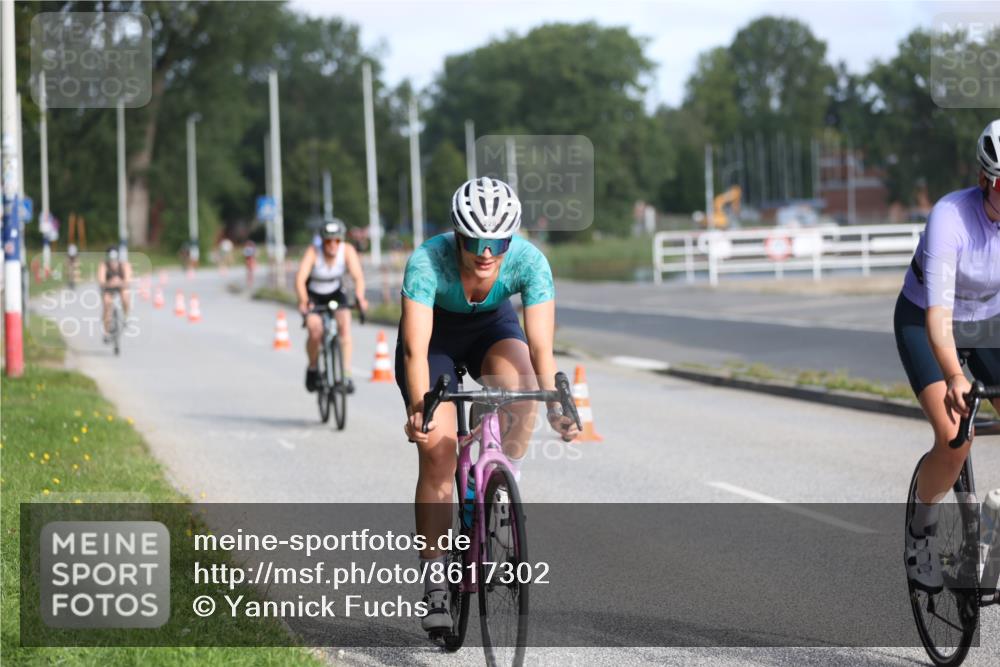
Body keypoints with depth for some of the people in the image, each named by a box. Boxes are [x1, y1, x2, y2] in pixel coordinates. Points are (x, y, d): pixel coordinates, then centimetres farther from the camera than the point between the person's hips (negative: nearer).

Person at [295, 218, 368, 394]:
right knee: (315, 332, -22)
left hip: (335, 293, 2)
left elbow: (358, 276, -31)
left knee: (344, 325, -22)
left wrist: (360, 297, -49)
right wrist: (303, 302, -53)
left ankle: (346, 374, -17)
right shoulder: (313, 252, -28)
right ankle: (312, 369, 5)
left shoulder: (347, 251, -22)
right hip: (313, 295, -2)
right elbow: (300, 279, -37)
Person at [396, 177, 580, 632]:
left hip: (491, 326, 1)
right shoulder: (427, 262, -36)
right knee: (438, 452, -14)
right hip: (435, 332, -1)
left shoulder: (530, 263, -31)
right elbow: (416, 350, -41)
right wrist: (418, 408, -57)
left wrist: (556, 406, -48)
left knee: (520, 386, -33)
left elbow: (541, 348, -33)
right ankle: (434, 584, -6)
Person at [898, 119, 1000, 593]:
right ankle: (921, 532, 3)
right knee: (954, 438, -22)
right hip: (923, 322, -4)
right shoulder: (951, 218, -33)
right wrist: (955, 379, -54)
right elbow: (938, 314, -39)